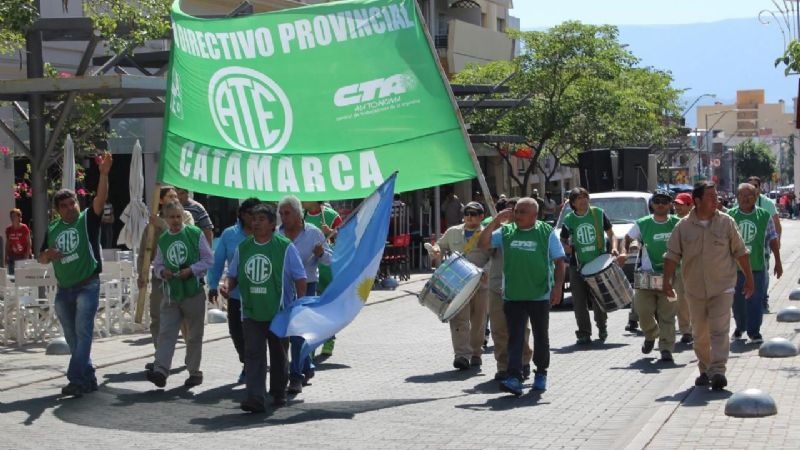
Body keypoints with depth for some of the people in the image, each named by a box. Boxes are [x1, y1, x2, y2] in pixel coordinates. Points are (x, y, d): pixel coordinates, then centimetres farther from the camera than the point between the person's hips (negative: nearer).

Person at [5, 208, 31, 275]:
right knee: (11, 274, 0)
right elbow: (7, 244, 11)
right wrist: (6, 257, 8)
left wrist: (27, 255, -11)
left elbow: (28, 243, -4)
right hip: (12, 256, 4)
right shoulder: (8, 229, 6)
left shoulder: (24, 228, -5)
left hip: (23, 256, -4)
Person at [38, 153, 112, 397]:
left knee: (83, 332, -15)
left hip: (87, 285, -6)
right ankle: (88, 379, 22)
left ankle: (76, 379, -20)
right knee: (72, 337, 11)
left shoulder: (87, 219, -3)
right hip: (63, 289, 6)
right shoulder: (52, 229, 11)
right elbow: (41, 258, 18)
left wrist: (104, 173, -34)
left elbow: (100, 199, -20)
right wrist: (48, 255, -6)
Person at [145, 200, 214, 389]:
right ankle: (160, 371, -15)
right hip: (171, 293, 3)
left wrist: (191, 270, -15)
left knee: (194, 335, 6)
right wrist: (162, 272, -7)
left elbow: (208, 259, -2)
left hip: (194, 291, -3)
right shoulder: (162, 240, 10)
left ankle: (194, 372, 16)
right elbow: (157, 265, 15)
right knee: (166, 332, -8)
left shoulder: (195, 233, -2)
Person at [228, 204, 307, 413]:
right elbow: (233, 275, 18)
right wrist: (228, 289, 1)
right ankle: (255, 398, -16)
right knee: (253, 354, -10)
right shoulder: (243, 247, 7)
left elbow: (300, 277, -3)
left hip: (279, 311, -2)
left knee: (278, 354, 12)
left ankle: (278, 393, 29)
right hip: (251, 311, 2)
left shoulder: (285, 247, -5)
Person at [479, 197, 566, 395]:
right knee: (515, 338, -5)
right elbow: (482, 244, 0)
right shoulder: (506, 232, 6)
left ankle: (541, 373, 29)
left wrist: (557, 286, -10)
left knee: (541, 336, 12)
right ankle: (514, 378, -11)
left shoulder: (546, 232, -1)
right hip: (513, 296, 1)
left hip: (540, 295, -1)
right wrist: (495, 221, -7)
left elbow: (559, 262, 0)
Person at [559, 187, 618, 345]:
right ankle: (584, 334, 7)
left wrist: (614, 248, -10)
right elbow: (563, 240, 13)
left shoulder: (598, 213, 0)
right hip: (578, 265, 1)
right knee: (579, 302, -2)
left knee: (599, 299, 3)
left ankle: (602, 327, 28)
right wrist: (565, 246, -10)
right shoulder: (569, 219, 3)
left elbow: (610, 234, 7)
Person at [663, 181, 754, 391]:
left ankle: (718, 370, -13)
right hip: (695, 290, 2)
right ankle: (705, 370, 24)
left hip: (722, 288, -2)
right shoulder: (683, 226, 0)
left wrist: (749, 278, 9)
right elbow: (672, 255, 2)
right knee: (700, 334, 10)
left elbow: (740, 252, 6)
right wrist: (667, 280, -6)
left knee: (719, 330, -11)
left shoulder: (726, 222, -1)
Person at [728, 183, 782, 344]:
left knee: (755, 299, -5)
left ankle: (754, 332, 1)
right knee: (737, 300, 12)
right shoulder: (730, 216, 1)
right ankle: (740, 327, 32)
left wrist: (778, 262, 7)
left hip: (757, 265, -1)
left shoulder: (764, 216, 1)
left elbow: (772, 239, 8)